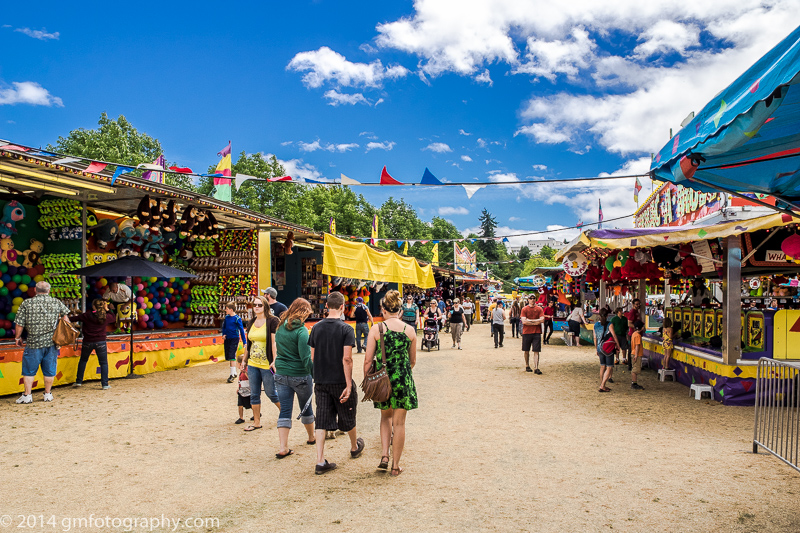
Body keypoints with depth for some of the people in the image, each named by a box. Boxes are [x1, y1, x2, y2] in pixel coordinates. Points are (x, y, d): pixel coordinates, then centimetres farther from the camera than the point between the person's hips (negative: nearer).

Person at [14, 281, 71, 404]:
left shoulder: (26, 303, -3)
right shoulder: (57, 302, 2)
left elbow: (19, 324, -2)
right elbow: (65, 318, 5)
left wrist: (17, 337, 12)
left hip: (34, 343, -2)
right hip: (52, 342, 2)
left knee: (29, 370, 10)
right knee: (49, 370, 11)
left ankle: (27, 395, 12)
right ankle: (48, 394, 18)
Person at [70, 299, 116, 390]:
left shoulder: (86, 316, -6)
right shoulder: (106, 317, -3)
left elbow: (74, 319, 1)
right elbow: (114, 318, 18)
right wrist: (107, 310, 17)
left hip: (87, 342, 0)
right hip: (100, 342, 0)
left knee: (83, 360, 22)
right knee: (104, 363, 6)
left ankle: (79, 381, 26)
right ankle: (105, 384, 2)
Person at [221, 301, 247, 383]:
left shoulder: (237, 318, -11)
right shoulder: (227, 317, 6)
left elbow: (241, 330, -9)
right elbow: (224, 326, 21)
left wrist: (245, 342, -9)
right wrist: (223, 334, 3)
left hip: (234, 339, -7)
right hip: (227, 339, 7)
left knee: (232, 357, -12)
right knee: (228, 357, 11)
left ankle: (232, 375, -9)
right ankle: (234, 373, 25)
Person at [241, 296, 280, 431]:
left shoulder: (272, 321, -9)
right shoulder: (251, 323, 10)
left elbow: (274, 342, -14)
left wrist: (274, 361, -18)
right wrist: (244, 359, 19)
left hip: (266, 364, -6)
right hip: (252, 364, 6)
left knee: (271, 393, 4)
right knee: (254, 394, 10)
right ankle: (256, 422, 21)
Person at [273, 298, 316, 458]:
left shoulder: (280, 327, 3)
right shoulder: (301, 330, -17)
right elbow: (306, 358, -20)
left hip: (281, 374, 5)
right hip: (299, 375, -5)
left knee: (285, 410, 6)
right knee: (306, 407, 16)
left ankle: (283, 447, 1)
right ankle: (311, 437, 36)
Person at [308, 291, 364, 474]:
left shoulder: (316, 327, 1)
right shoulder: (345, 329, -13)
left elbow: (313, 357, 7)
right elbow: (347, 359, -19)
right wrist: (349, 385, -16)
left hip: (320, 381, 3)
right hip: (340, 381, -3)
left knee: (321, 421, 5)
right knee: (347, 416, 17)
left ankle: (320, 461, 1)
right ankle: (354, 447, 39)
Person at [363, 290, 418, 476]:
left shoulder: (376, 329, -7)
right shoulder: (410, 331, -1)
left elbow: (368, 360, -6)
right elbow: (413, 361, 10)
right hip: (403, 380, 0)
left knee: (386, 417, 23)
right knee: (399, 422, 10)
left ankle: (384, 455, 11)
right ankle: (396, 466, 17)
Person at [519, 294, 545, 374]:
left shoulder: (539, 308, 5)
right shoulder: (524, 309, 1)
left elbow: (542, 320, -6)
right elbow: (524, 321, -10)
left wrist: (530, 320, -9)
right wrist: (535, 322, -9)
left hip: (537, 332, 0)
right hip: (526, 332, 0)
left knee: (536, 351, -5)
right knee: (526, 351, 10)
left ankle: (536, 368, -7)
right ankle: (527, 366, 25)